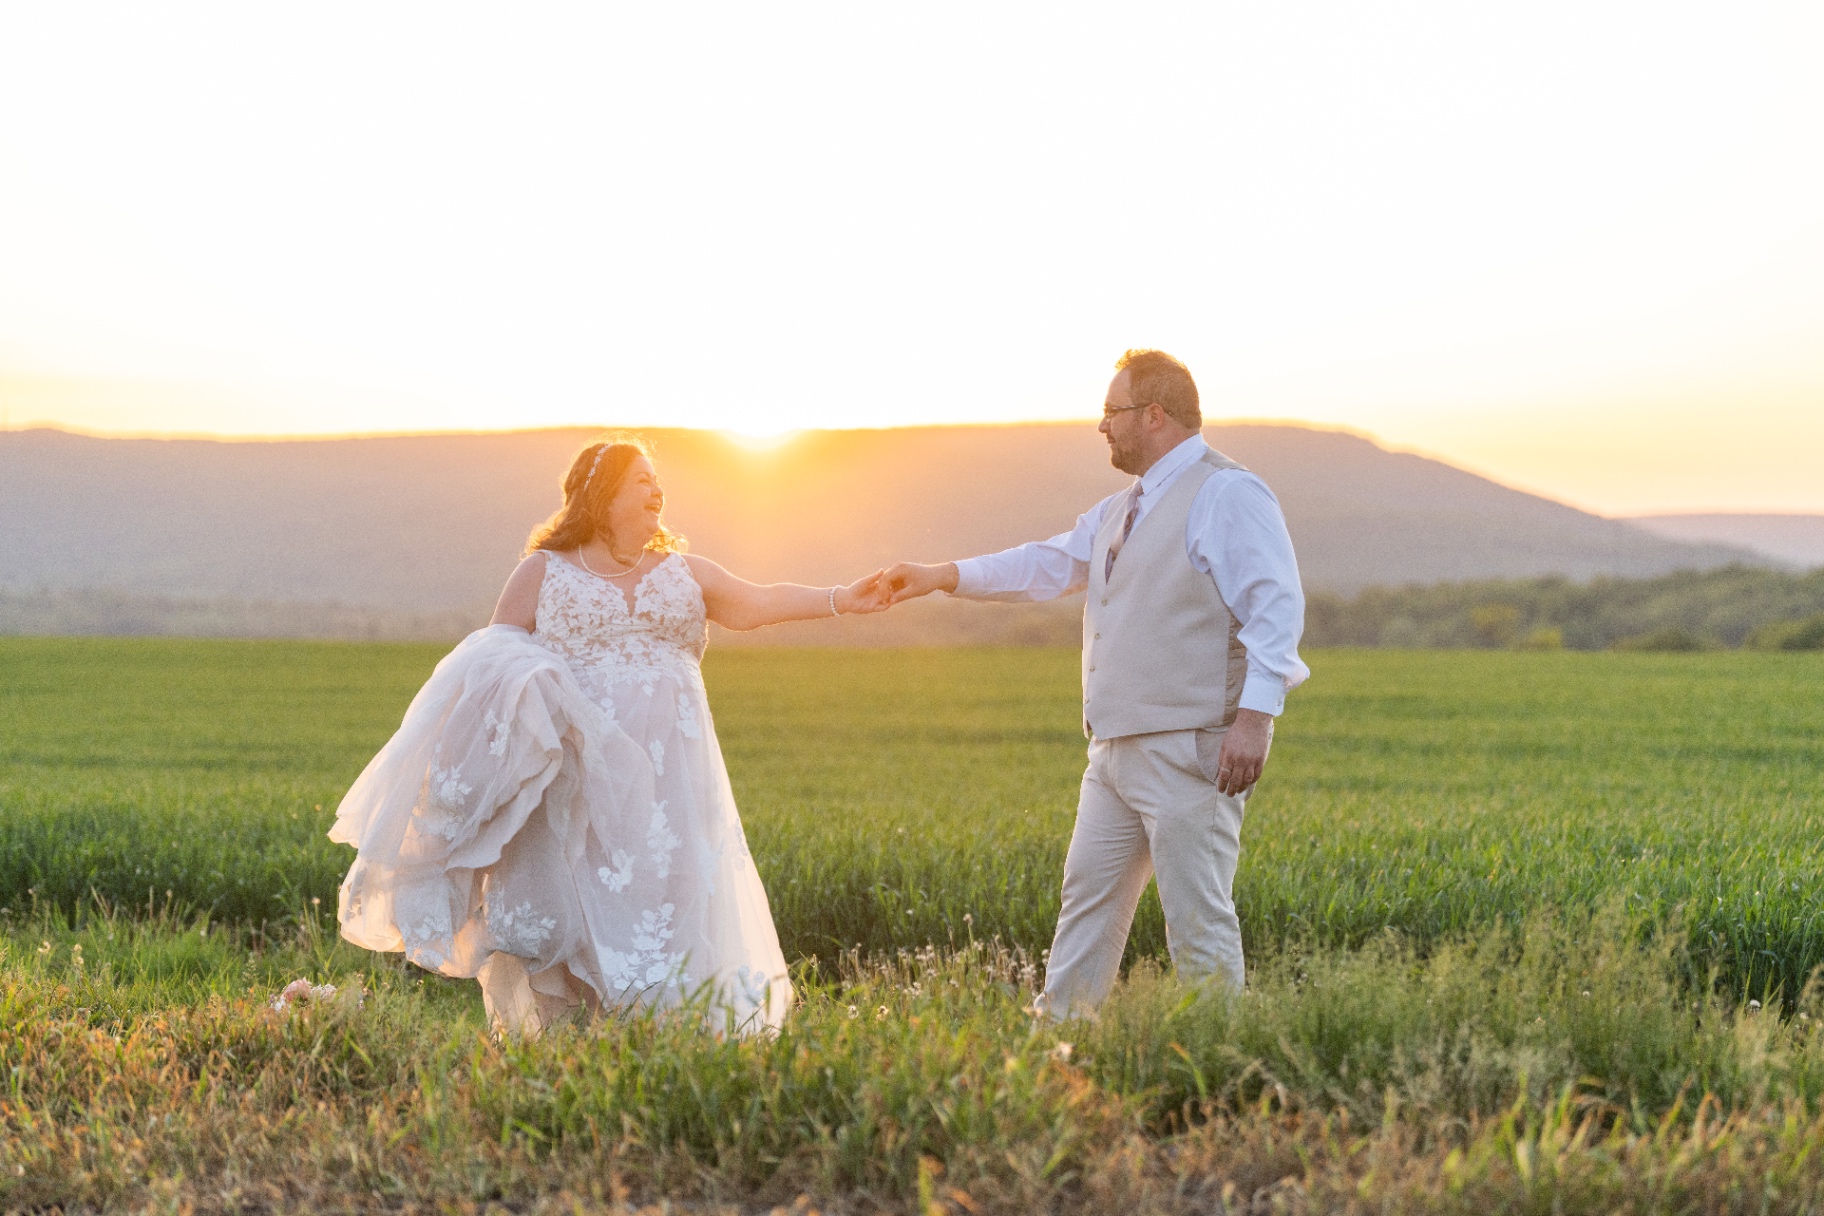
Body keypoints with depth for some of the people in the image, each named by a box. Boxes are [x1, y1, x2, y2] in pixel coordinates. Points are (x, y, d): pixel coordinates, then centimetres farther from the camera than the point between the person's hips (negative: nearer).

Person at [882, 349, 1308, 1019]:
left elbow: (1277, 609, -18)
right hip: (1118, 749, 10)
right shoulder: (1123, 511, 18)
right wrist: (944, 576, 13)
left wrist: (1255, 716, -25)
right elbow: (1050, 563, 20)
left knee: (1198, 919, -6)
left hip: (1189, 750, -10)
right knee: (1089, 895, 13)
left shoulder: (1229, 496, -11)